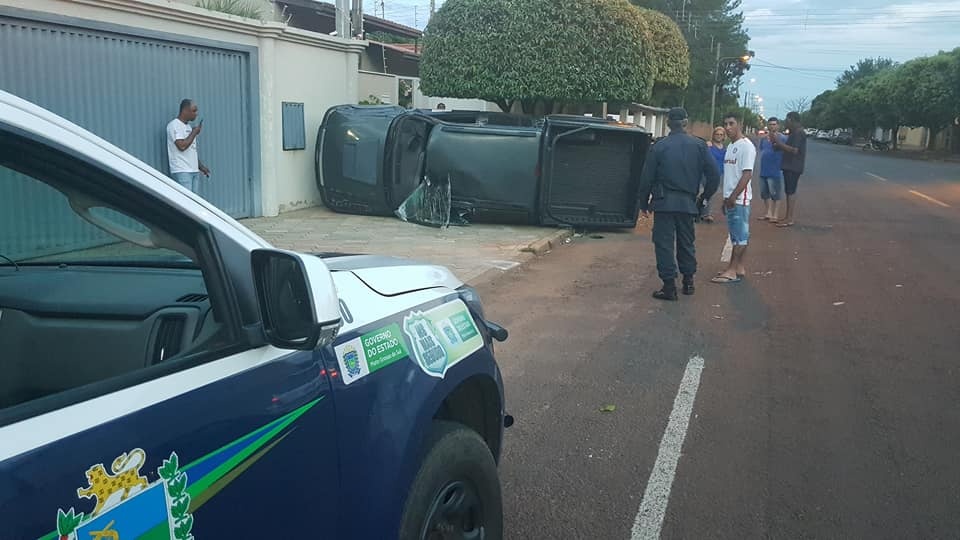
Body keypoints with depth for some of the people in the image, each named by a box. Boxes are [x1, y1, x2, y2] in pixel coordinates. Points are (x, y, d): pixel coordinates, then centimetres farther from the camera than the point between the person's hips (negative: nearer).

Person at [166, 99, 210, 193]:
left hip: (194, 171, 9)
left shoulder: (188, 127, 20)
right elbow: (182, 146, -20)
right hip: (182, 171, -9)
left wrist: (200, 166, 16)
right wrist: (194, 132, -9)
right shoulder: (174, 125, -8)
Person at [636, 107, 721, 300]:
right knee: (686, 242, 17)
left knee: (664, 243, 2)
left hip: (664, 202, -3)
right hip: (688, 203, 3)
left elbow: (646, 178, -3)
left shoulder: (658, 147, -5)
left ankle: (669, 286, 0)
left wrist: (643, 202, 9)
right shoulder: (699, 146, 1)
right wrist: (704, 197, 15)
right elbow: (713, 176, 1)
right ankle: (688, 282, 25)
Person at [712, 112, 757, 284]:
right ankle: (739, 268, 17)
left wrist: (733, 196, -21)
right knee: (737, 234, 12)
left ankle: (732, 270, -4)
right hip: (730, 198, 9)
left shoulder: (746, 146, -12)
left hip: (740, 199, -9)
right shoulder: (730, 146, 16)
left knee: (739, 234, -5)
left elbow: (747, 174, -18)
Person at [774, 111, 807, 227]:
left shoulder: (799, 133, -15)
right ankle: (788, 217, 18)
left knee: (791, 191, -9)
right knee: (789, 191, 13)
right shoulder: (794, 132, 17)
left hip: (793, 167, -10)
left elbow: (794, 150, -23)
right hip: (789, 166, 10)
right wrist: (780, 145, 8)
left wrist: (780, 144, -17)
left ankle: (790, 219, -8)